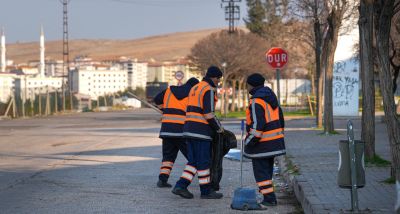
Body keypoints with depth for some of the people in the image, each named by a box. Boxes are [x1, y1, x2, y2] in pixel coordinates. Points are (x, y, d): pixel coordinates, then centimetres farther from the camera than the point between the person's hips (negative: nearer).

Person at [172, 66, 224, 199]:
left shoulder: (195, 88, 19)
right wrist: (219, 128, -3)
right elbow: (209, 115, -17)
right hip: (201, 132, -9)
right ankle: (206, 191, 7)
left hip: (189, 128, 9)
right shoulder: (209, 90, -11)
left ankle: (181, 186, 3)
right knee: (203, 162, 0)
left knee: (193, 161, 12)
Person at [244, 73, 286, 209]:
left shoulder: (256, 101, -17)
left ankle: (269, 199, -8)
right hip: (275, 140, 9)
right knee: (267, 169, 17)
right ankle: (269, 196, 22)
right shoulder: (271, 97, 13)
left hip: (261, 142, -9)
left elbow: (257, 124, -23)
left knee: (260, 171, -5)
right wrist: (279, 135, 25)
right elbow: (280, 118, 18)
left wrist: (250, 140, -17)